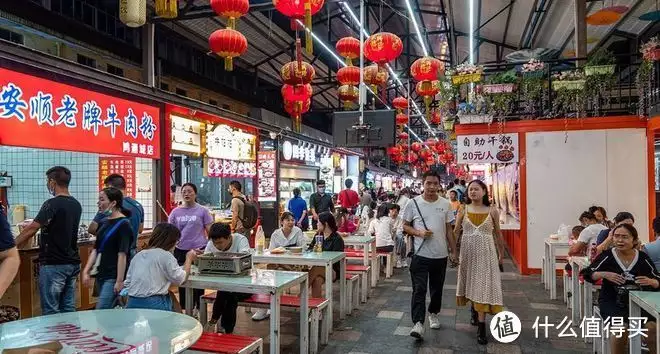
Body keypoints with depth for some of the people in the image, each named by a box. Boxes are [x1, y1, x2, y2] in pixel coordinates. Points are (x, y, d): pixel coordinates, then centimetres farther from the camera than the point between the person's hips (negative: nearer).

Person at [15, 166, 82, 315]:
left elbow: (32, 229, -17)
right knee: (68, 309, 12)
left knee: (51, 311, 1)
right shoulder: (76, 205, 9)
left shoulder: (52, 204, -14)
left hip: (53, 264, -7)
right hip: (72, 262, 7)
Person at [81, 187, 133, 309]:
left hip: (113, 276, -8)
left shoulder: (123, 224, -12)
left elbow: (122, 254, -17)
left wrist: (120, 281, -19)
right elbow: (95, 250, 14)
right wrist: (86, 271, 5)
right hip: (101, 275, 8)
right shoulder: (104, 222, 12)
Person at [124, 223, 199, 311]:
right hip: (154, 304, -7)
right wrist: (189, 259, 9)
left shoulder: (138, 256, 13)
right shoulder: (166, 256, -7)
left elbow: (127, 283, 13)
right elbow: (180, 279, -3)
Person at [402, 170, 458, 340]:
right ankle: (418, 323, -5)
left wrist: (454, 251, 7)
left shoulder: (445, 204, 2)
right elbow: (405, 226, 1)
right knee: (419, 289, -7)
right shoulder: (413, 203, -6)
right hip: (420, 254, -3)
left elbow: (449, 229, 8)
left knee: (437, 288, 17)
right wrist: (419, 233, -17)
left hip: (441, 255, 3)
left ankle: (433, 313, 38)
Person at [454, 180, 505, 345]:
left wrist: (501, 253, 13)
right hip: (467, 251, 2)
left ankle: (481, 326, -3)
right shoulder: (463, 210, 0)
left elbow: (498, 233, 8)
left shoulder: (492, 210, -2)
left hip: (485, 252, -2)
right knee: (471, 282, 14)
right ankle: (474, 308, 42)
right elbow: (455, 232, 2)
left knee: (484, 285, -6)